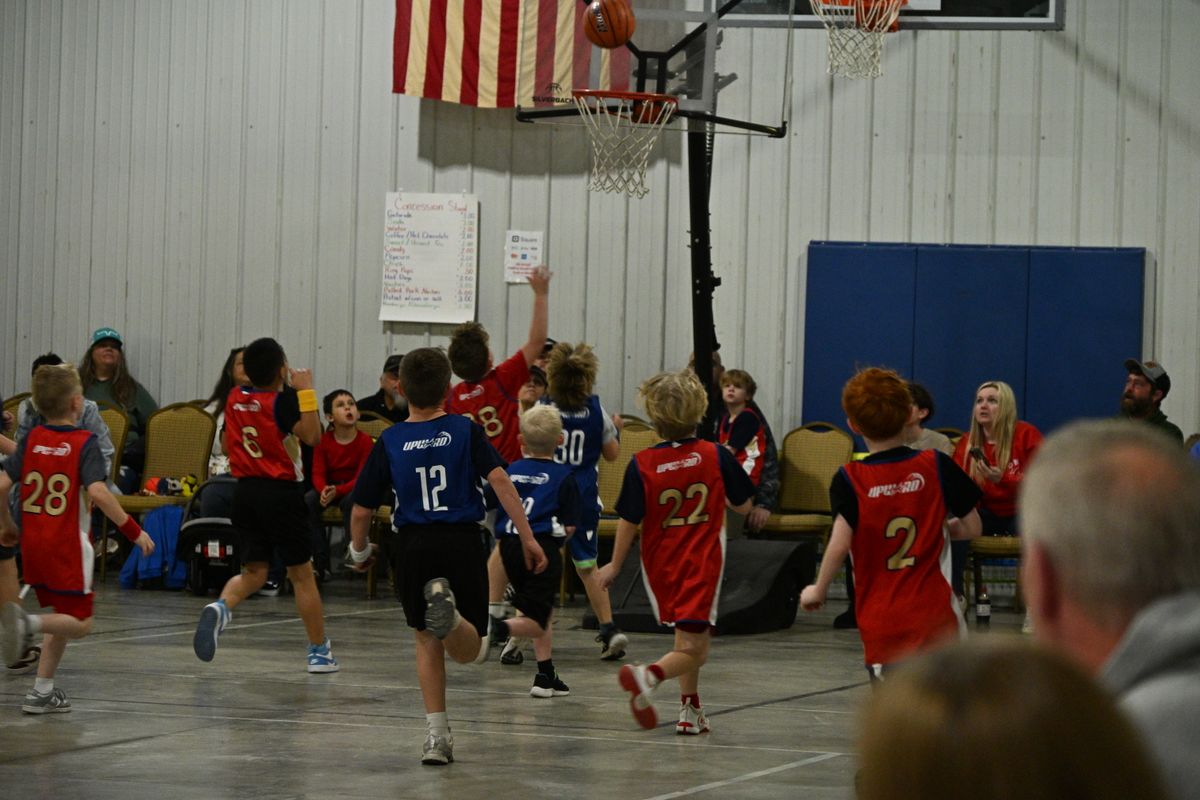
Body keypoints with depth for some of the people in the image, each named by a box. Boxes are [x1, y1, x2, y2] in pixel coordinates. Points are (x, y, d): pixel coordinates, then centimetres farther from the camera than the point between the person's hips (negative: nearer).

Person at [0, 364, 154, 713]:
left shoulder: (32, 440, 4)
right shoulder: (84, 442, -11)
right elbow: (97, 491, -24)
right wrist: (134, 531, -18)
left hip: (34, 541, 6)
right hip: (68, 545, -6)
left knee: (63, 617, 19)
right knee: (79, 622, 2)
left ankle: (42, 693, 13)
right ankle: (29, 623, -25)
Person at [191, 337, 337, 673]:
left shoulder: (235, 398, 5)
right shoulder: (282, 400, -12)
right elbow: (311, 435, -22)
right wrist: (306, 392, -17)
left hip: (245, 491, 5)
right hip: (281, 493, -5)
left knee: (253, 572, 12)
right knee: (301, 574, 7)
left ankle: (221, 607, -20)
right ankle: (319, 652, 13)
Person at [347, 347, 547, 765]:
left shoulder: (389, 442, 2)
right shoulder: (466, 430, 1)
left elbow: (361, 511, 4)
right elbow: (500, 482, -11)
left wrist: (359, 552, 23)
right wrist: (528, 538, -10)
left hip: (412, 545, 1)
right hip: (463, 542, -1)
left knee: (426, 640, 16)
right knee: (469, 651, 8)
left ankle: (437, 735, 7)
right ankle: (448, 610, -28)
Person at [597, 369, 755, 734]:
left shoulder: (642, 464, -9)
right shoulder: (716, 456, -7)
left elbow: (629, 521, -6)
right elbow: (743, 506, 3)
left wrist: (615, 565, 6)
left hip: (660, 564, 2)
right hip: (703, 563, -2)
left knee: (688, 636, 22)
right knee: (691, 646, -6)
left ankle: (691, 710, 26)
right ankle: (650, 674, -33)